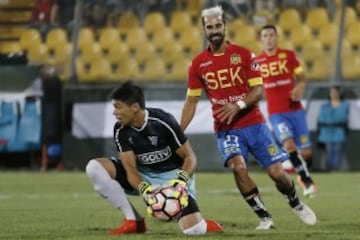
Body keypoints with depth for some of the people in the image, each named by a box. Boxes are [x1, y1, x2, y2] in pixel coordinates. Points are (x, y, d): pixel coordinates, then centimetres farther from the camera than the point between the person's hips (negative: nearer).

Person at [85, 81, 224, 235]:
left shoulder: (163, 122, -22)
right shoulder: (120, 131, -11)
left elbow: (190, 157, -15)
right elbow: (130, 169, -15)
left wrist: (181, 181, -35)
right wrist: (144, 189, -36)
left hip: (172, 175, -5)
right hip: (143, 177, 5)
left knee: (193, 230, -28)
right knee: (94, 167, -19)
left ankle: (197, 222, 14)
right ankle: (134, 221, -10)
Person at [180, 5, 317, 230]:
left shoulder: (243, 54, -3)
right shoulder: (198, 64, 1)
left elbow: (258, 90, -6)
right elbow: (192, 101, 7)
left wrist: (239, 105, -25)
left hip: (254, 124, 0)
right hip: (226, 129, 0)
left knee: (277, 172, -3)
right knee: (238, 167, -26)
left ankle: (297, 205, 29)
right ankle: (264, 217, -10)